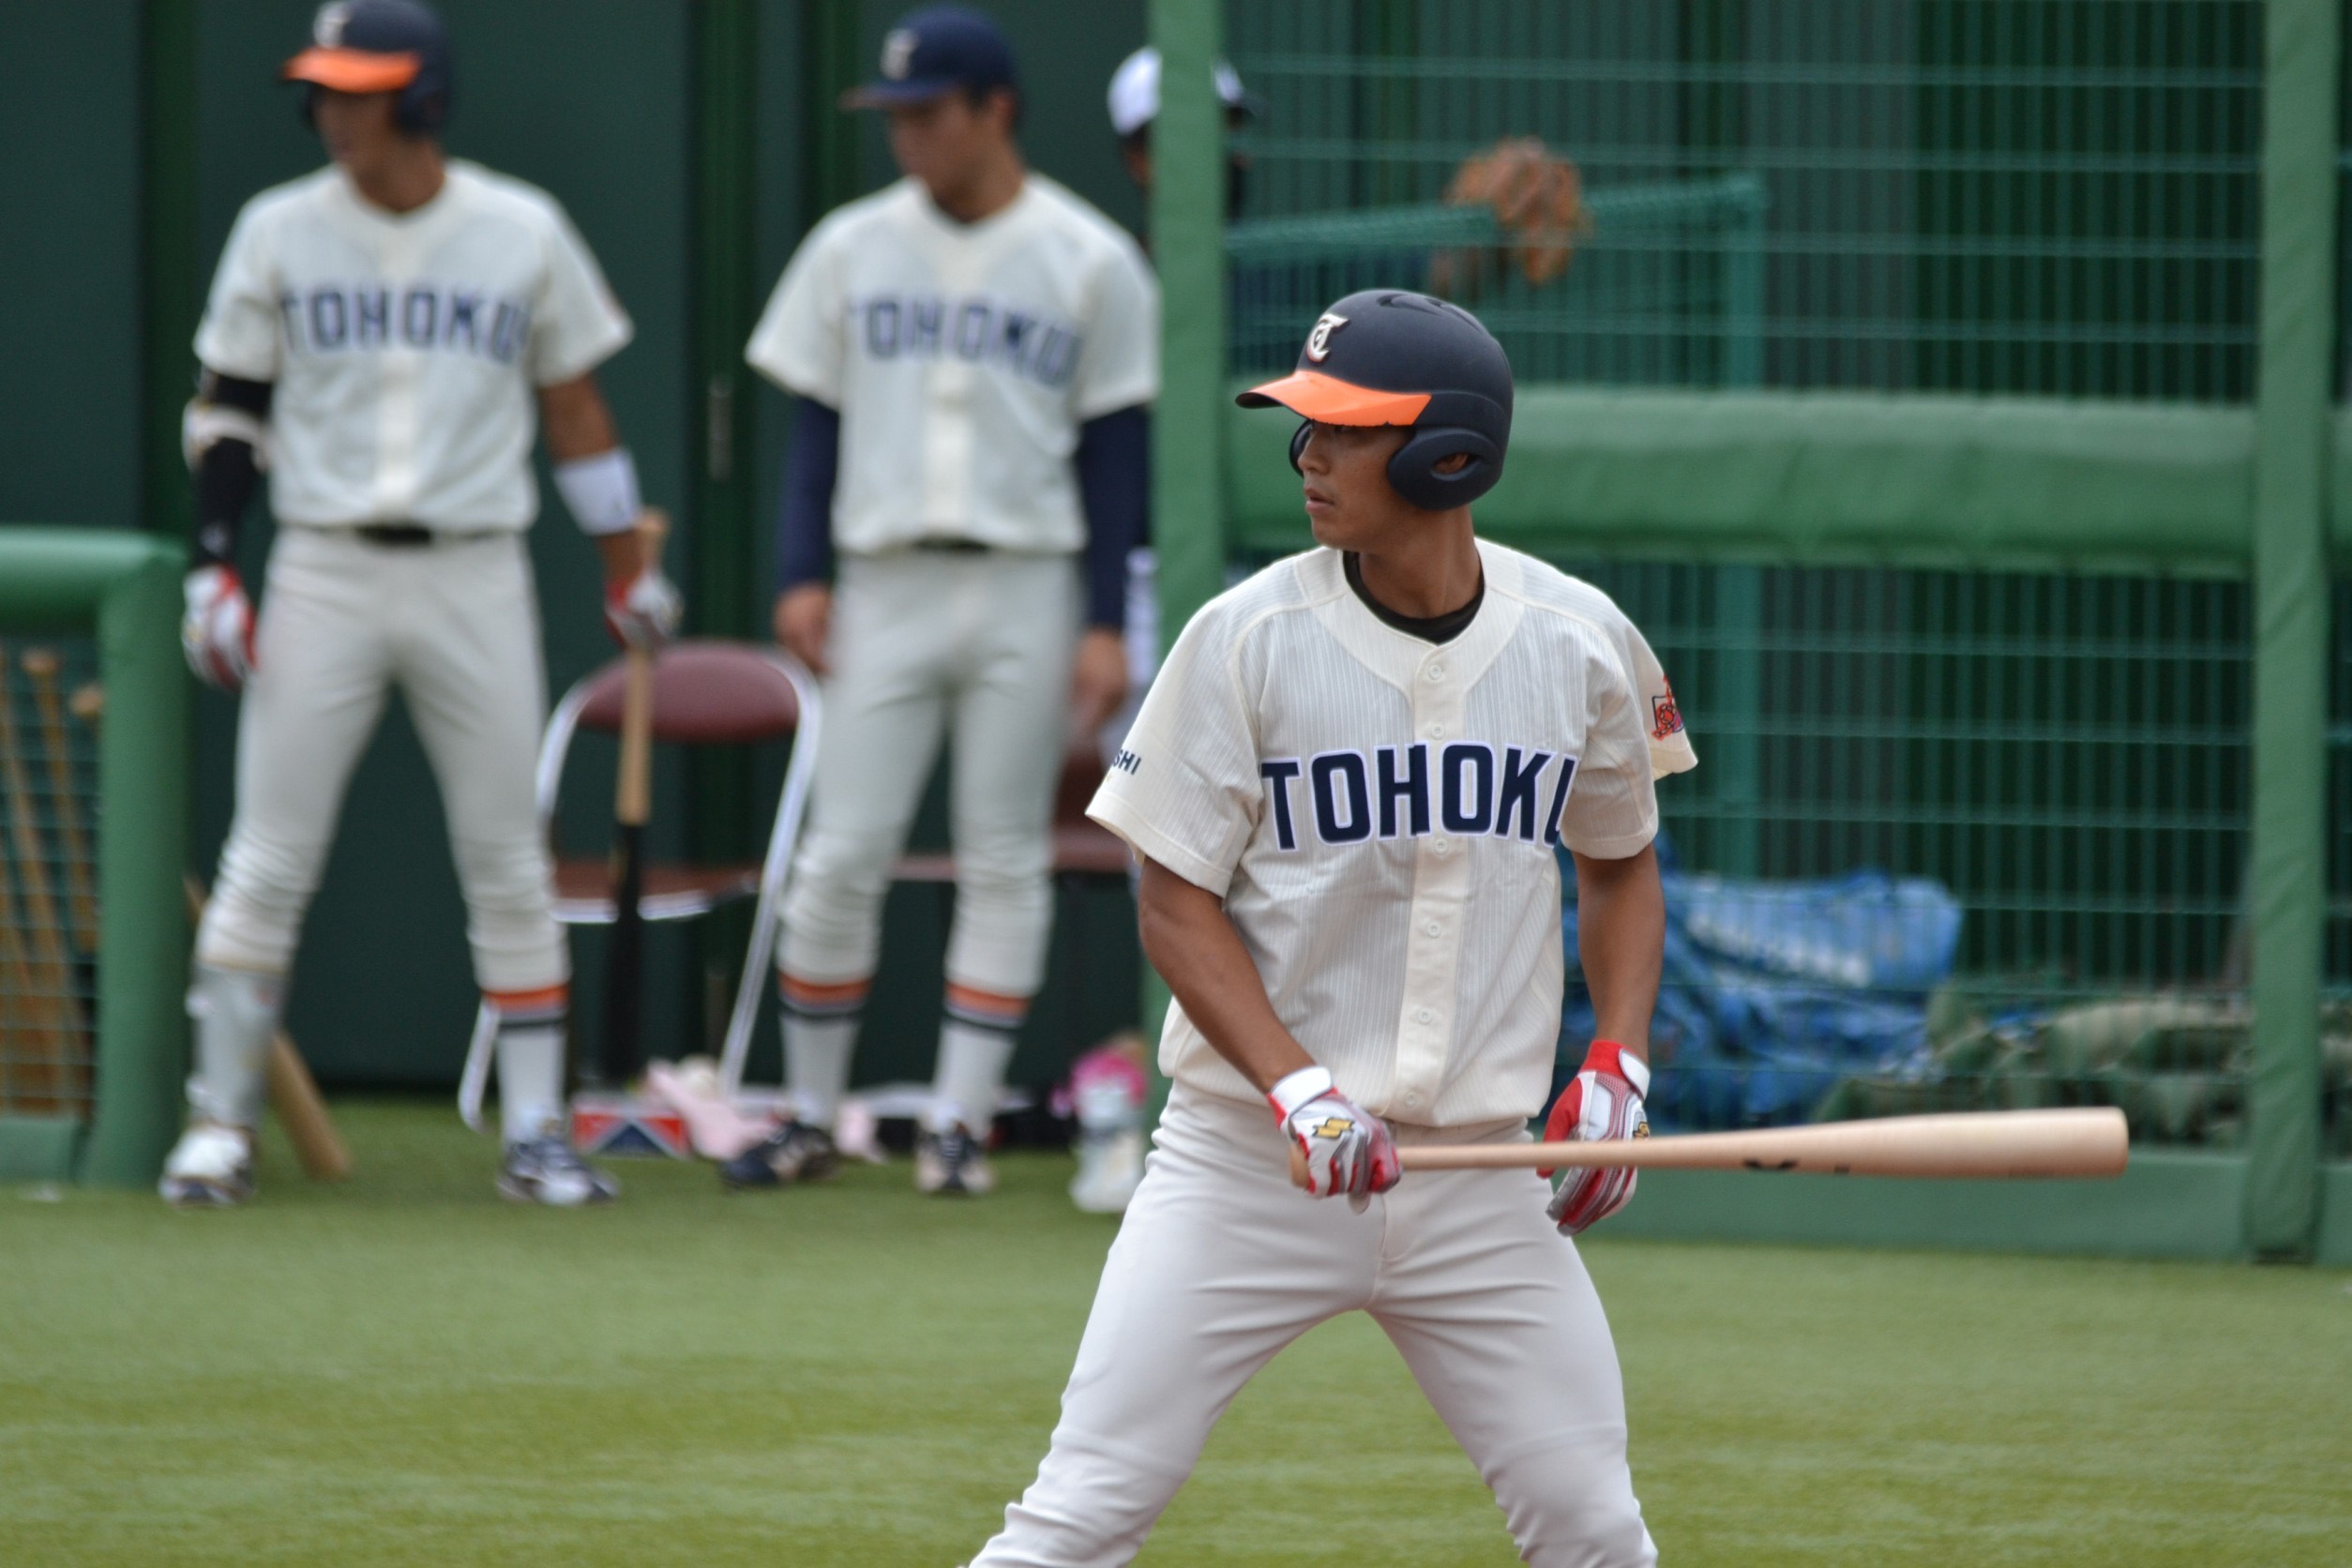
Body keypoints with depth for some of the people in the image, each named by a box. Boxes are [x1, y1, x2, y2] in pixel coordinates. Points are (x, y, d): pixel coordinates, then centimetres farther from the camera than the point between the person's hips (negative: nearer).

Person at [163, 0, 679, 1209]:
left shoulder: (521, 234, 1)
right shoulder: (280, 233, 2)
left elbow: (574, 405, 9)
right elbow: (228, 410, 6)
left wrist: (626, 567, 10)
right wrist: (212, 572, -3)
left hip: (475, 580, 0)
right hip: (323, 573, 0)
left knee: (506, 866, 2)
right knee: (268, 859, -3)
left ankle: (535, 1133, 8)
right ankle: (220, 1122, 4)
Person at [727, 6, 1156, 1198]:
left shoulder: (1089, 262, 0)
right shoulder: (852, 248, 7)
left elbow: (1114, 450, 0)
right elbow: (816, 420, 10)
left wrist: (1105, 623, -5)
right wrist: (802, 573, -1)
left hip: (1027, 593, -2)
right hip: (885, 589, 2)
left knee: (1005, 861, 1)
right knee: (842, 856, -2)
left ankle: (959, 1120, 6)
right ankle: (811, 1118, 7)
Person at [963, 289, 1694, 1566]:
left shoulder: (1581, 645, 0)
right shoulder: (1249, 638, -7)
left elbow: (1619, 865, 16)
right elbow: (1177, 906, -5)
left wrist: (1617, 1062, 0)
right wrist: (1299, 1090, -19)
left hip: (1477, 1173, 2)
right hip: (1247, 1163, -2)